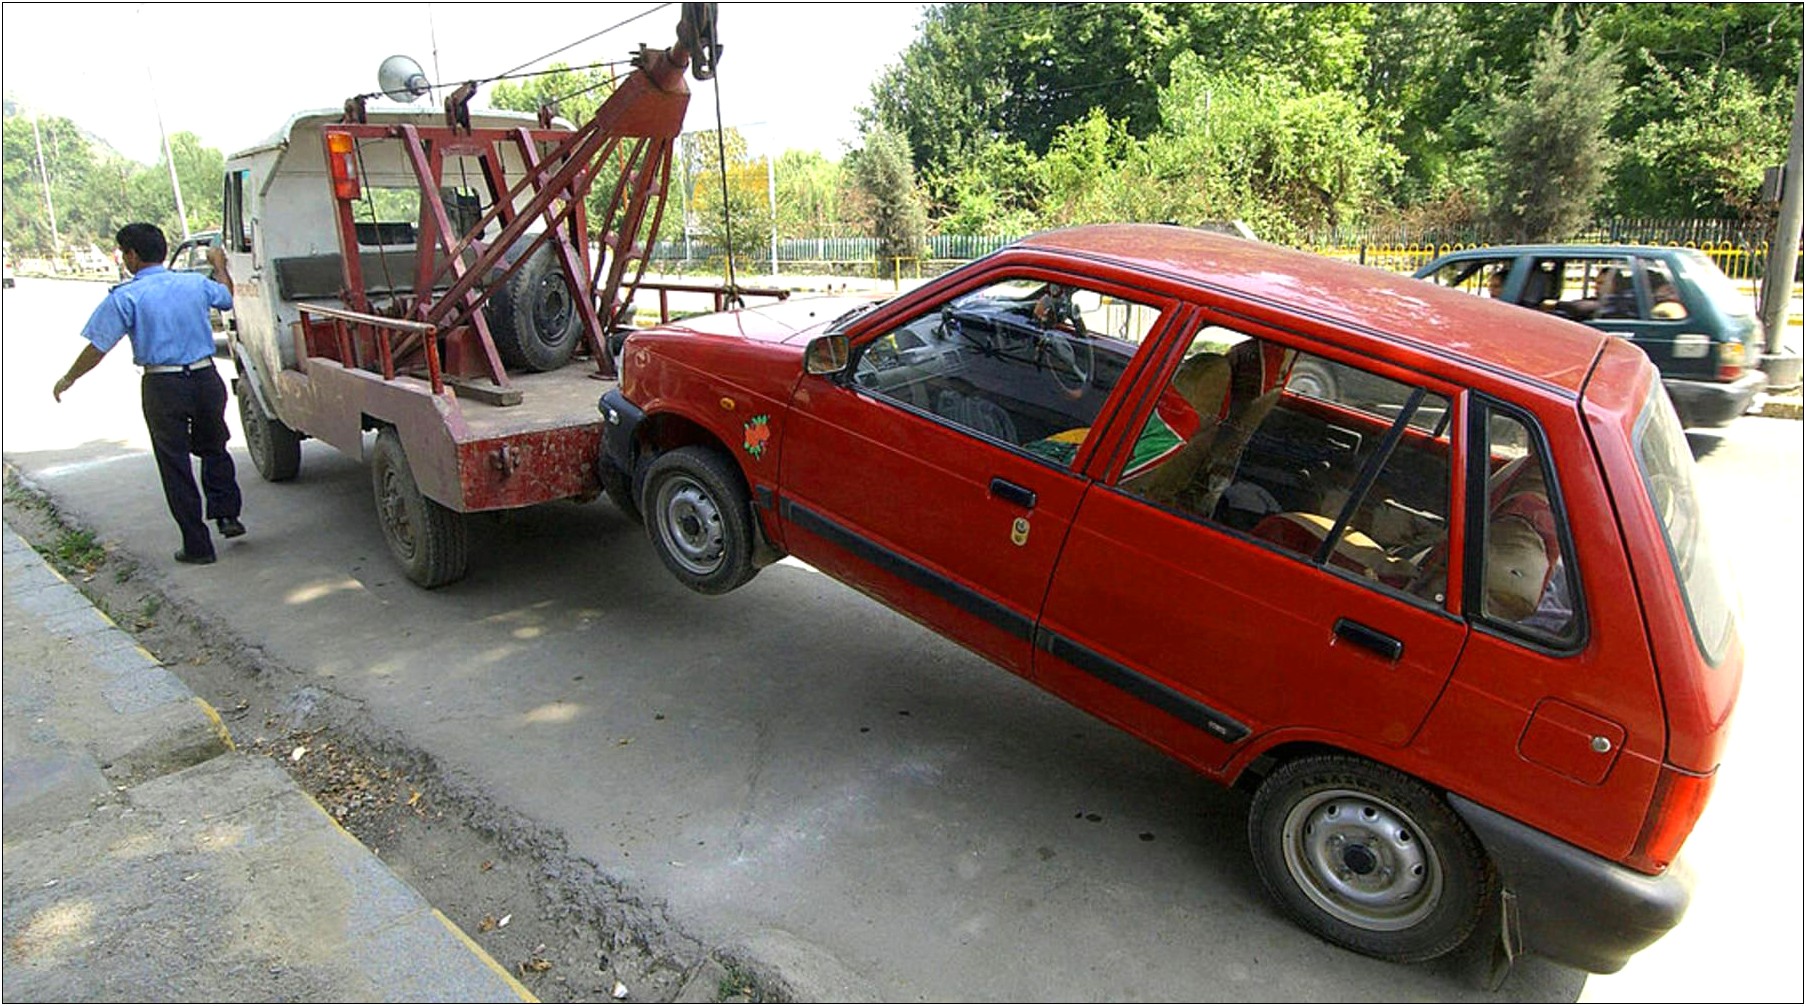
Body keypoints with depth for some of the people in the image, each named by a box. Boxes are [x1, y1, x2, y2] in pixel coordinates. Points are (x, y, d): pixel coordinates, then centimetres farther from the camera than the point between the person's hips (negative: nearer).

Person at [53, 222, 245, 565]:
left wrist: (68, 379, 10)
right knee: (213, 448, 24)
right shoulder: (197, 283, 4)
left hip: (162, 387, -3)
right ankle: (226, 514, 15)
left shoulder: (125, 297, -7)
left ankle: (197, 546, 8)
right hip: (205, 378, 3)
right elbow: (228, 297, 27)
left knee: (175, 465, 5)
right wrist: (220, 264, 44)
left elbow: (97, 348, -6)